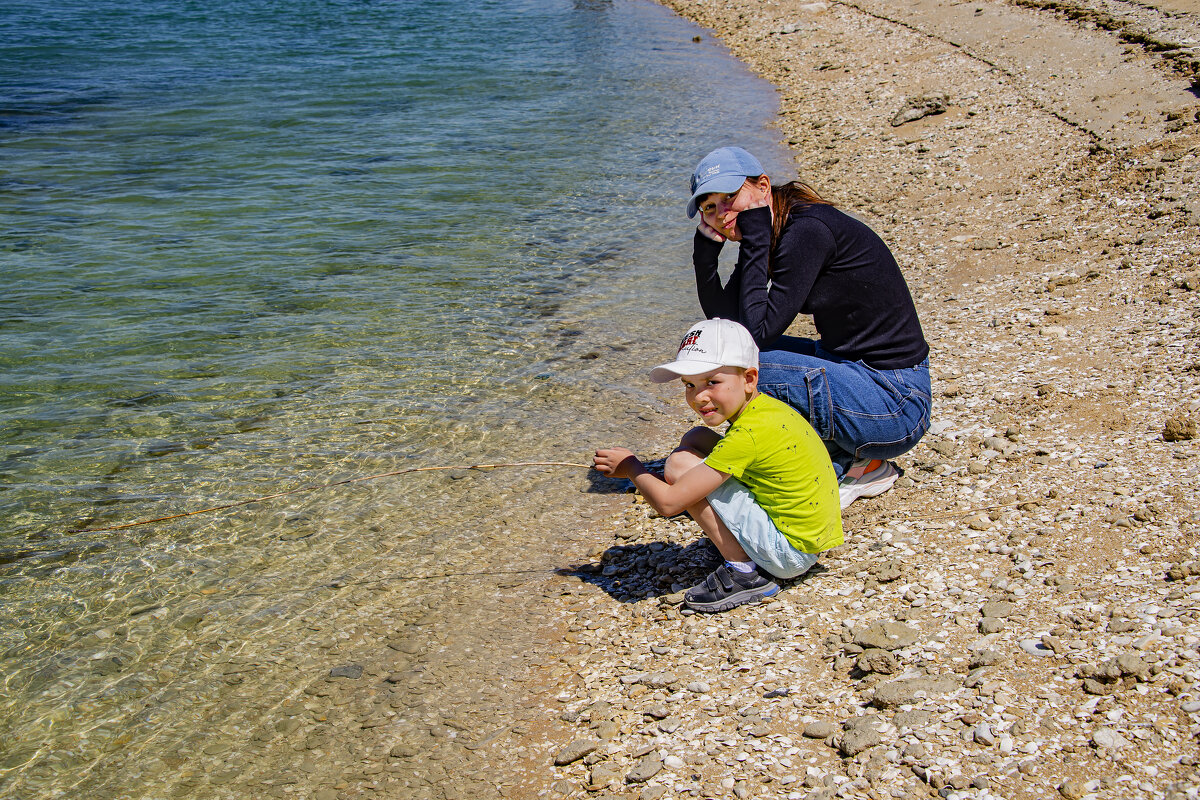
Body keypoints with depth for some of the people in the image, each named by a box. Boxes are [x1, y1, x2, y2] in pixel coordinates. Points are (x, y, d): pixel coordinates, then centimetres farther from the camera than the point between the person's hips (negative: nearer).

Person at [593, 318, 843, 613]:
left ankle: (744, 573, -8)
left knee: (680, 463, -14)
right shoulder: (768, 406, 1)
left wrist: (630, 466, -6)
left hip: (792, 552, -10)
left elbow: (668, 502, -24)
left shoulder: (748, 434, -25)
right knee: (695, 439, 9)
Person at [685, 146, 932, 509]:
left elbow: (760, 331, -22)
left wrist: (755, 240, -17)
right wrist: (706, 251, -5)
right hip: (855, 370, 10)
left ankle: (850, 469, 0)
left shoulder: (808, 230, -20)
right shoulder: (772, 233, 7)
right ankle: (854, 461, 12)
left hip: (893, 407, -10)